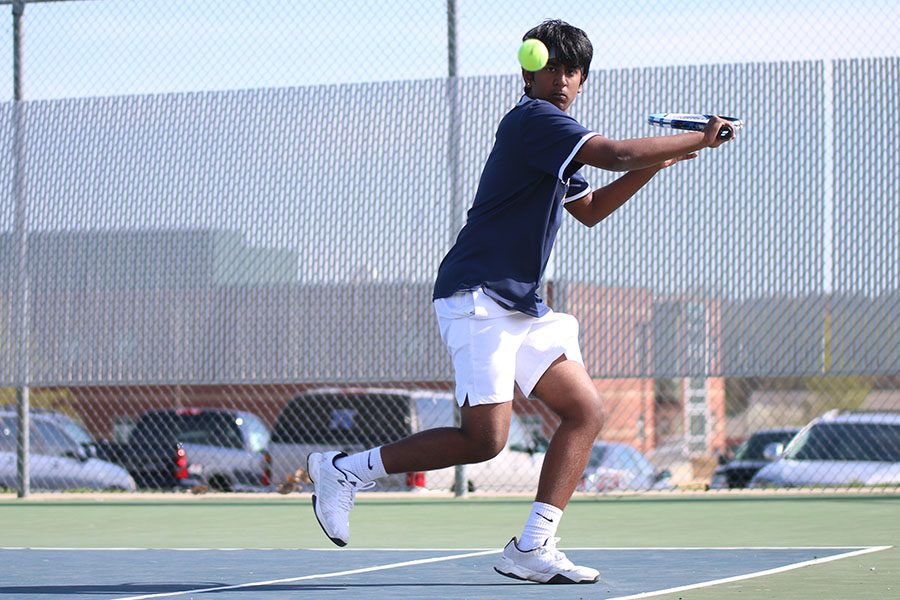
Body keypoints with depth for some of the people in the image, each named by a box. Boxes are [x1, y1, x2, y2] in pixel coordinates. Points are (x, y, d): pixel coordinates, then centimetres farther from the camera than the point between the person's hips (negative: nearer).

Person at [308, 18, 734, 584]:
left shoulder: (552, 134, 20)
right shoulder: (533, 119, -11)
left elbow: (590, 208, 34)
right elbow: (616, 153, -21)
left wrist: (658, 162, 23)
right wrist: (700, 139, -10)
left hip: (522, 307, 10)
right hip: (478, 297, -10)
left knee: (586, 410, 1)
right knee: (484, 440, -15)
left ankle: (533, 548, -1)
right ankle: (345, 470, -1)